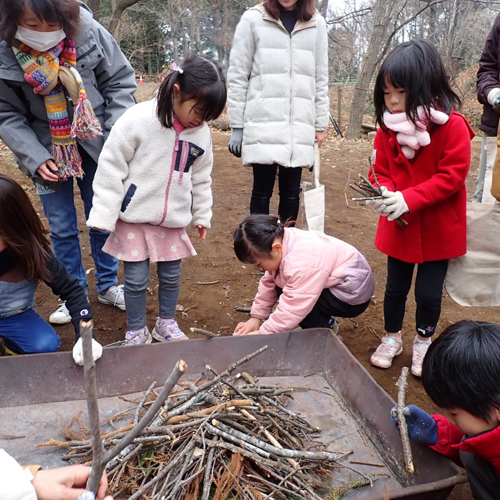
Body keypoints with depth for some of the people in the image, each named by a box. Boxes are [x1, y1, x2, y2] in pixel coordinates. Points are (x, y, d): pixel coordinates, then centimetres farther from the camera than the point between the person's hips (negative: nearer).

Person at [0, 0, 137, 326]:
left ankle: (108, 285, 31)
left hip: (95, 146, 0)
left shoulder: (89, 31, -18)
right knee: (62, 228, 7)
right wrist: (34, 157, -17)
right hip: (48, 153, 0)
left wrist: (116, 134, -12)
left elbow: (120, 81, -5)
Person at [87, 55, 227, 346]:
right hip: (134, 216, -4)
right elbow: (111, 168, -13)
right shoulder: (138, 119, -17)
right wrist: (104, 216, -13)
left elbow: (201, 178, 11)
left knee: (171, 275, 14)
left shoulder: (201, 132, -1)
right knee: (136, 280, 4)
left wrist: (202, 215, 14)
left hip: (173, 219, 4)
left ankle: (167, 323, 36)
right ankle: (137, 332, 26)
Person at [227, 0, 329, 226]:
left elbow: (320, 79, 11)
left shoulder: (316, 24, 9)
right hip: (263, 123, -2)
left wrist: (320, 124, 9)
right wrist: (236, 125, -2)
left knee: (291, 191, 6)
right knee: (262, 190, 1)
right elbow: (237, 75, 1)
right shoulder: (253, 19, 1)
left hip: (299, 125, 2)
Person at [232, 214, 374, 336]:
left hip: (353, 293, -9)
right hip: (338, 282, 9)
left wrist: (263, 333, -22)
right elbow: (269, 283, 1)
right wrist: (256, 317, 1)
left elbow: (292, 309, -32)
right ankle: (324, 323, 16)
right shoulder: (281, 240, -8)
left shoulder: (301, 264, -36)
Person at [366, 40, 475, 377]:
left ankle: (424, 343, 32)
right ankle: (392, 338, 36)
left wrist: (409, 198, -28)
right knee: (395, 288, 15)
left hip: (438, 229, -3)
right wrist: (383, 193, -20)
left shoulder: (452, 126, -17)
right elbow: (381, 171, 3)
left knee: (429, 293, 7)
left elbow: (452, 175, -19)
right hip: (399, 226, 4)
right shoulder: (388, 127, -3)